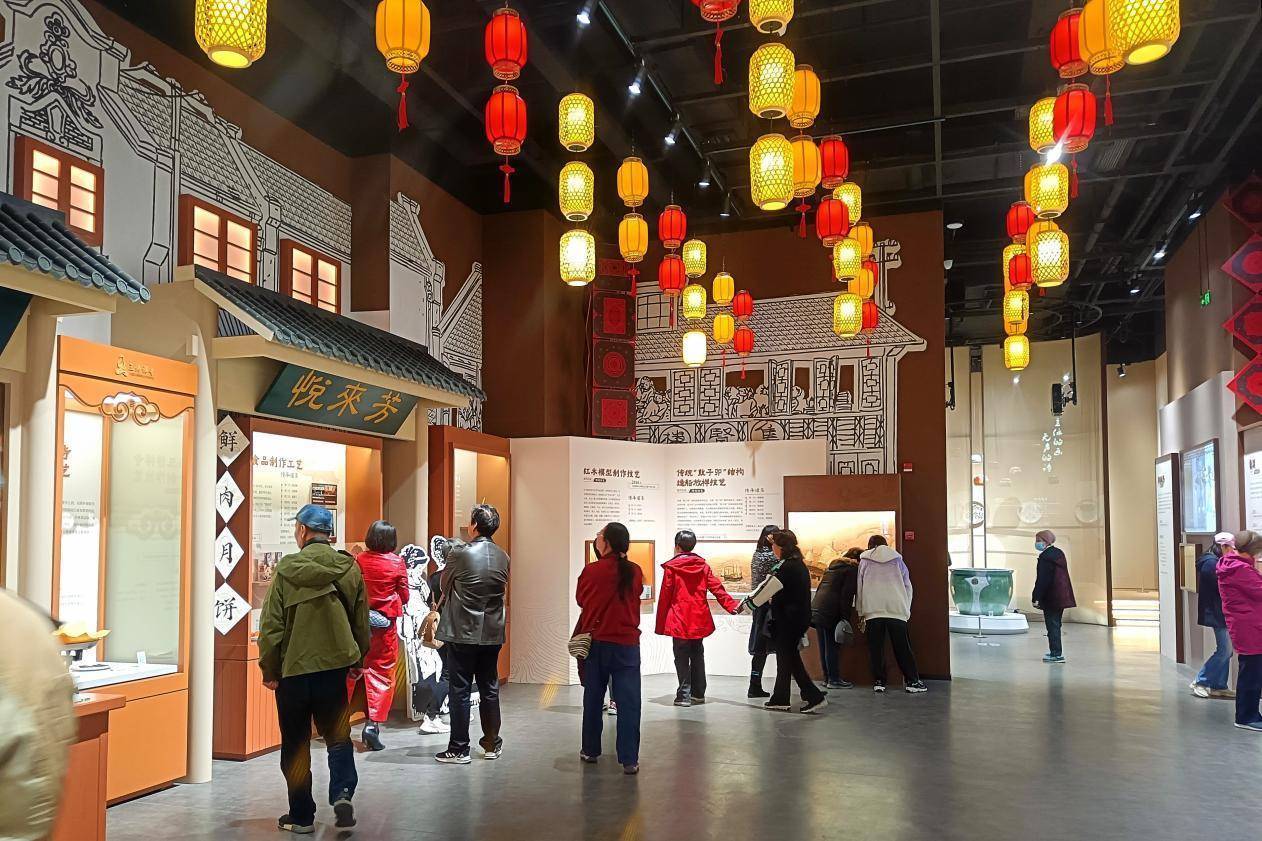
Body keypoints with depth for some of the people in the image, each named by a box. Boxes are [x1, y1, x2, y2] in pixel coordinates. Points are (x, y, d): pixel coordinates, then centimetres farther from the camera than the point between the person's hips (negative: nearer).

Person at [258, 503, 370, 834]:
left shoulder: (287, 569, -9)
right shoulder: (350, 568, 0)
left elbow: (271, 625, -8)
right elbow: (362, 624, 7)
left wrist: (269, 670, 2)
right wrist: (357, 660, 19)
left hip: (293, 668, -2)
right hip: (335, 666, 2)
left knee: (295, 744, 11)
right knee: (337, 735, 16)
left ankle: (301, 816, 16)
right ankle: (342, 793, -4)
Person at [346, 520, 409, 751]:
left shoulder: (360, 560, -4)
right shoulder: (397, 563, -8)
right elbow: (404, 595, -1)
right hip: (385, 624, -2)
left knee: (351, 670, 16)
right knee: (382, 673, 6)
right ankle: (372, 724, -1)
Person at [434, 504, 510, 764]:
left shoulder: (459, 553, -13)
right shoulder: (503, 557, 1)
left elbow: (445, 587, 1)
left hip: (463, 632, -4)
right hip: (492, 632, 4)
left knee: (460, 691, 3)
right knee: (490, 688, 14)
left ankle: (459, 749, 8)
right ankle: (492, 744, 21)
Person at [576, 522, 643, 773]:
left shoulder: (591, 571, -10)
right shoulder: (635, 572, -6)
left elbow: (580, 599, 6)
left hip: (596, 642, 0)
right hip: (627, 644, 0)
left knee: (593, 698, 15)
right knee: (628, 701, 2)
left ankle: (590, 750, 26)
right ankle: (629, 760, 0)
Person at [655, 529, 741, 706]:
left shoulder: (671, 567, -5)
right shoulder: (703, 565, 6)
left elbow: (665, 596, -5)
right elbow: (717, 587, -2)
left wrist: (661, 625, 0)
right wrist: (732, 605, -2)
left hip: (679, 621, -4)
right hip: (699, 620, 4)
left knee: (682, 659, 0)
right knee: (697, 656, 14)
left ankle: (684, 695, -3)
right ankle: (698, 694, 20)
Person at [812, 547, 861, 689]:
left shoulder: (832, 566, 24)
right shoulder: (852, 569, -1)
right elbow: (847, 595, -10)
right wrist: (845, 618, -12)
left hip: (816, 608, 8)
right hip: (831, 612, -8)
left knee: (824, 646, 10)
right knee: (832, 646, -3)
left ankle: (827, 678, 15)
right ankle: (834, 679, 0)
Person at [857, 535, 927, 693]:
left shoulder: (864, 561, 12)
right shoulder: (897, 559, 15)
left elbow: (859, 587, 10)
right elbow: (908, 586, 14)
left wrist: (861, 612, 14)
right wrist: (907, 610, 20)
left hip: (872, 610, 0)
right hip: (896, 609, 1)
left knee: (875, 648, 5)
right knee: (903, 648, 5)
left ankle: (878, 681, 3)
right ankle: (912, 681, 4)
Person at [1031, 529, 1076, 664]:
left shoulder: (1045, 557, -17)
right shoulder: (1059, 553, 12)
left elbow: (1042, 580, -20)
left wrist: (1036, 598, -17)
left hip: (1051, 597, -9)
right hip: (1062, 596, 9)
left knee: (1052, 625, -4)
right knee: (1055, 624, 18)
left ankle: (1056, 654, -2)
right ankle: (1056, 652, 25)